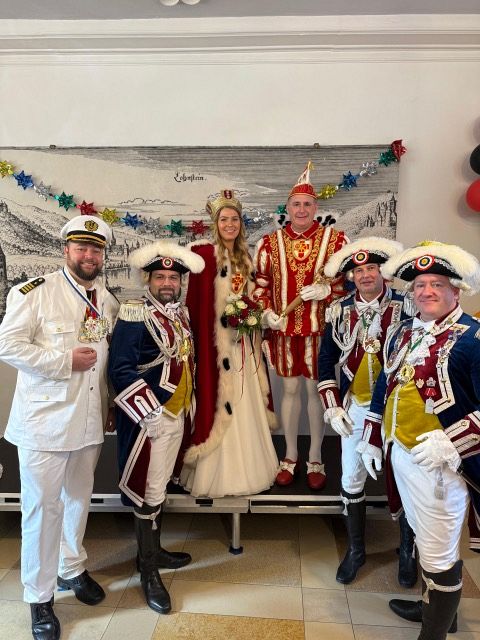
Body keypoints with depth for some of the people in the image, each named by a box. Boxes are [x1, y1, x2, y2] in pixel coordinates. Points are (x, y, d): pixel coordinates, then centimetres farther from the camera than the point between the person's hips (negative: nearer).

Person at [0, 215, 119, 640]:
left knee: (79, 498, 20)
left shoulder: (109, 302, 7)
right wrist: (65, 361, -20)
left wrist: (109, 404, 11)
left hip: (90, 421, 6)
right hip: (44, 420, -5)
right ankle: (40, 597, 25)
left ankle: (72, 568, 43)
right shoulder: (36, 292, -12)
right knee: (43, 507, 5)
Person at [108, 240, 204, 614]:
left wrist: (188, 407, 15)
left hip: (178, 415, 7)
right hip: (150, 416, -7)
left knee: (160, 486, 20)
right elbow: (121, 371, -19)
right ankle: (148, 570, 21)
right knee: (149, 492, 4)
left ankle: (153, 550, 38)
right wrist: (152, 412, -19)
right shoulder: (134, 315, -14)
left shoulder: (181, 313, 9)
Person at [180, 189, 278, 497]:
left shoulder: (244, 257, 14)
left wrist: (252, 315, 3)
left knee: (245, 404, 14)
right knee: (221, 399, 0)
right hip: (217, 341, -7)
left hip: (243, 339, 7)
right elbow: (198, 304, -13)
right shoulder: (205, 254, -9)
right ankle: (218, 472, 15)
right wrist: (227, 317, -18)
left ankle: (247, 466, 30)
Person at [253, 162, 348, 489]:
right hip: (284, 330, 2)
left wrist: (326, 290, -17)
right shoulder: (271, 242, 4)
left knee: (316, 390, 7)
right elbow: (260, 284, 7)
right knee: (290, 389, 11)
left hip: (320, 330, -1)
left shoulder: (335, 238, -1)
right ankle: (290, 456, 27)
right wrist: (266, 313, -8)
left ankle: (315, 459, 24)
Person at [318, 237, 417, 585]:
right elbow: (326, 361, 3)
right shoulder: (340, 310, -2)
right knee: (352, 478, 11)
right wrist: (332, 408, -3)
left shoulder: (406, 306, -9)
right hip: (356, 407, 2)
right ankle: (356, 549, 33)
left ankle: (408, 551, 35)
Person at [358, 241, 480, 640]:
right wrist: (373, 440, 15)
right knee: (424, 537, 25)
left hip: (440, 460, -7)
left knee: (439, 552, 8)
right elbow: (385, 386, 15)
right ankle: (437, 607, 48)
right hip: (400, 453, 7)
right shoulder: (403, 333, 7)